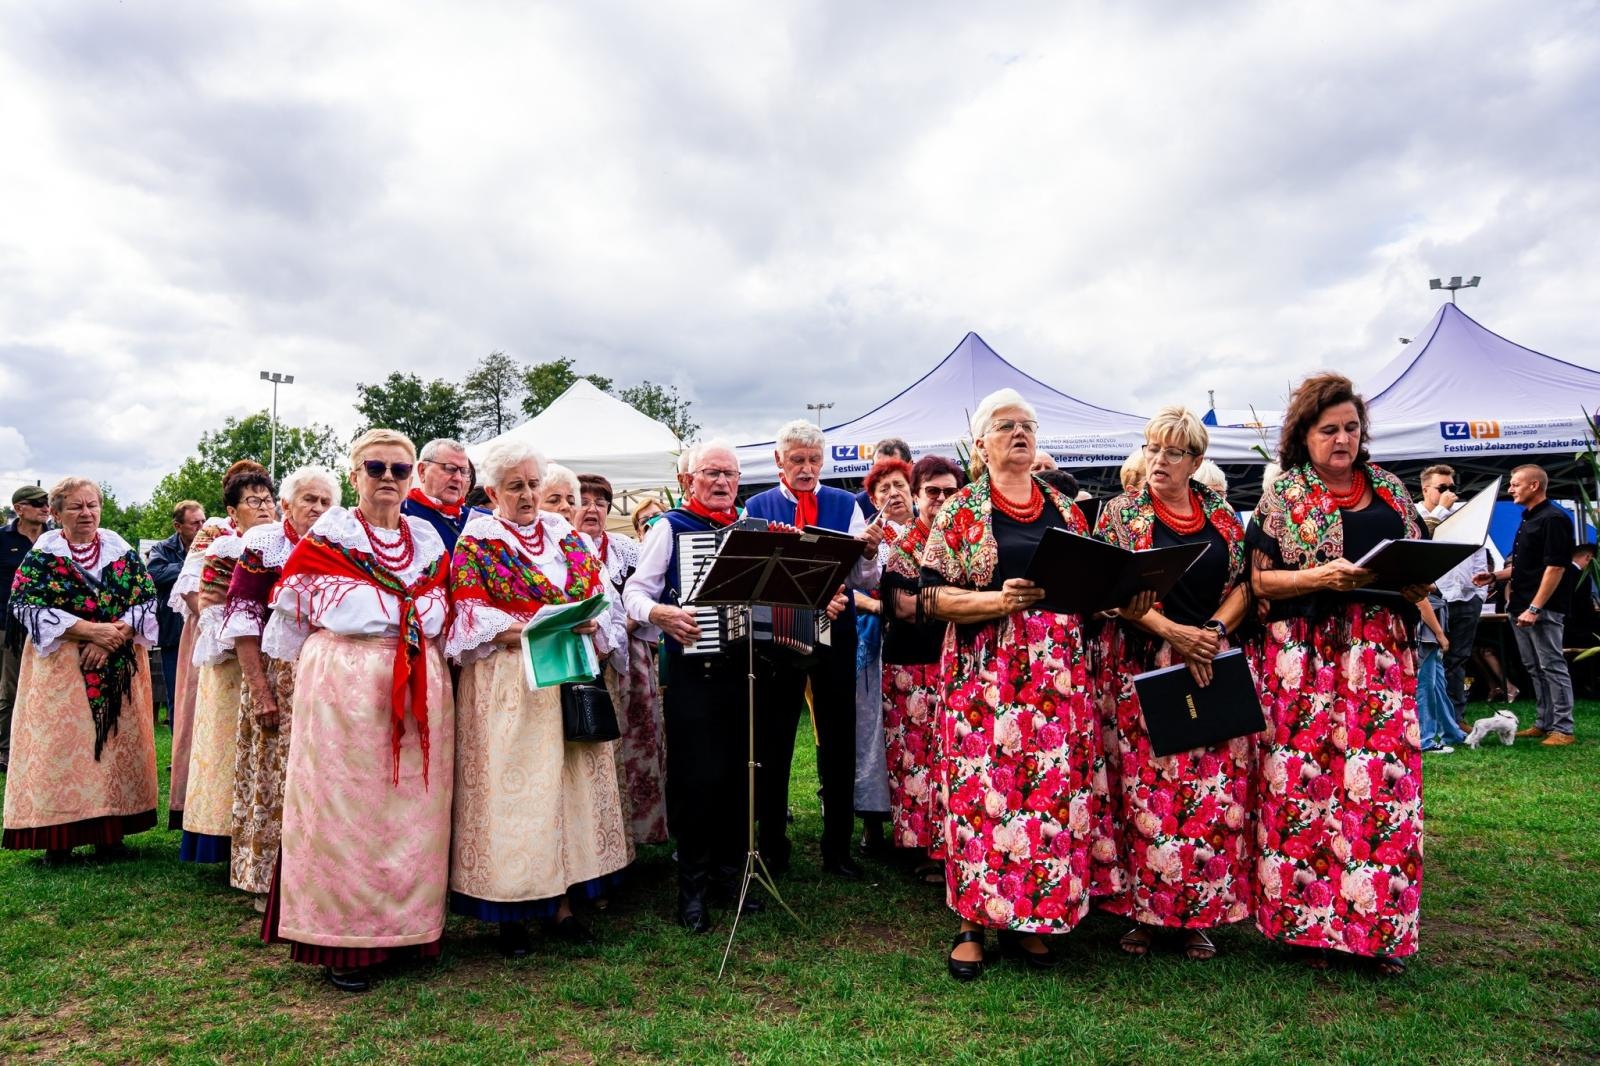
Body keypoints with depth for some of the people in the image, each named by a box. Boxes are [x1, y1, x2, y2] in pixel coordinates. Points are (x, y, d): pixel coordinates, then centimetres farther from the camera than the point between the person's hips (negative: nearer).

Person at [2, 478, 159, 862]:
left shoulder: (122, 552, 7)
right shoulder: (41, 555, 0)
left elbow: (147, 600, 2)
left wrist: (113, 636, -14)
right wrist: (90, 630, -17)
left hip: (119, 669, 2)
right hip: (60, 670, -2)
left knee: (117, 739, 2)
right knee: (62, 743, -5)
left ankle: (110, 830, 11)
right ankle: (58, 838, 2)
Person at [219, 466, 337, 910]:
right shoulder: (263, 541, -3)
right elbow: (242, 617, -7)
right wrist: (259, 689, -13)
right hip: (275, 676, -3)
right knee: (272, 774, 2)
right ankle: (267, 881, 16)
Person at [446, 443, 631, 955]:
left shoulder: (569, 538, 14)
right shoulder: (476, 543, 2)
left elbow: (602, 599, 11)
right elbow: (470, 620, -7)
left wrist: (591, 624, -11)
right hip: (507, 686, -4)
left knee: (570, 781, 6)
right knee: (511, 785, -3)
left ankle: (560, 900, 17)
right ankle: (511, 912, 9)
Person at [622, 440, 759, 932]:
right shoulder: (670, 527, 2)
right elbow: (634, 591, -3)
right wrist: (660, 613, -23)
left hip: (741, 667, 5)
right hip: (691, 669, -4)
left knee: (738, 772, 8)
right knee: (697, 776, -4)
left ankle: (729, 873, 22)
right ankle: (693, 887, 10)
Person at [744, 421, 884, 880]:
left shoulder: (846, 505, 3)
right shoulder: (756, 508, 3)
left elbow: (867, 582, -1)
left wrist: (869, 553, -22)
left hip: (835, 635, 1)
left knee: (839, 743, 8)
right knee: (773, 743, 7)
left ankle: (837, 849, 21)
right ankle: (772, 848, 21)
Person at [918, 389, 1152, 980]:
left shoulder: (1064, 509, 14)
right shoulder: (961, 510, 1)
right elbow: (933, 596, -6)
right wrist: (999, 600, -20)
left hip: (1058, 668, 4)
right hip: (986, 670, -4)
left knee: (1055, 790, 3)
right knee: (984, 790, -5)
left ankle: (1029, 919, 18)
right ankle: (973, 921, 10)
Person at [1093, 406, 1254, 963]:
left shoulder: (1221, 513, 10)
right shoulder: (1122, 512, 1)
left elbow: (1243, 583, 8)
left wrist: (1213, 630, -9)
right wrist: (1171, 632, -16)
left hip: (1214, 664, 3)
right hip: (1143, 666, -2)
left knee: (1215, 791, 2)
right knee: (1147, 790, -3)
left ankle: (1202, 914, 14)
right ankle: (1145, 909, 9)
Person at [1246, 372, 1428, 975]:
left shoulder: (1389, 490, 14)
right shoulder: (1283, 496, 3)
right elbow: (1261, 580, -2)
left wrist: (1414, 576, -3)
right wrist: (1324, 576, -17)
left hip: (1382, 653, 4)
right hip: (1306, 657, -3)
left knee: (1385, 780, 1)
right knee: (1307, 781, -3)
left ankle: (1380, 927, 13)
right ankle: (1309, 922, 10)